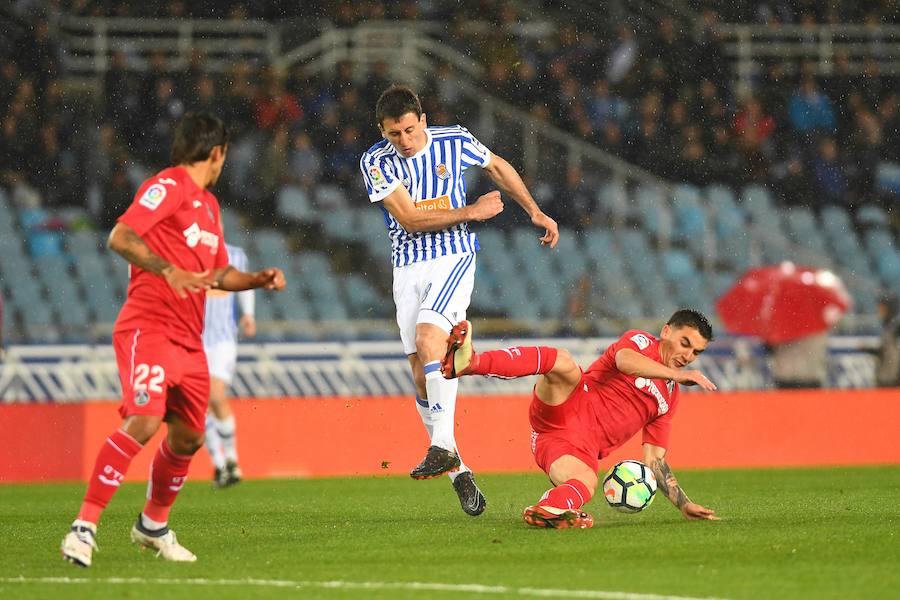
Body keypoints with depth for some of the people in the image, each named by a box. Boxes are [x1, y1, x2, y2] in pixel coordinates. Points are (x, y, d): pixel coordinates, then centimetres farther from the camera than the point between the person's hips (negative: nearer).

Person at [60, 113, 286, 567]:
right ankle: (84, 527, -21)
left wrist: (259, 279, 14)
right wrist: (168, 270, -31)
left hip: (188, 339, 9)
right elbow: (120, 237, -19)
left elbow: (218, 273, 32)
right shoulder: (167, 187, -6)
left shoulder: (208, 204, 22)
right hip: (148, 326, -9)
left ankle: (153, 525, 32)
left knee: (188, 436, 11)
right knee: (142, 423, -23)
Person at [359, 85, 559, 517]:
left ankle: (443, 446, -30)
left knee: (428, 335, -28)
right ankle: (458, 474, 6)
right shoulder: (376, 162, -7)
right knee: (421, 375, -2)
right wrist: (471, 212, -16)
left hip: (453, 259, -2)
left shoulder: (455, 141, -5)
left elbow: (497, 167, 15)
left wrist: (535, 212, 14)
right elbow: (408, 217, -15)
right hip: (407, 267, 2)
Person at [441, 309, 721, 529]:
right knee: (561, 361, -37)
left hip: (583, 449, 4)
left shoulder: (669, 400, 27)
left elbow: (654, 461, 26)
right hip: (565, 408, -4)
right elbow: (624, 360, -16)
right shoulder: (641, 341, 10)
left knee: (586, 484, -34)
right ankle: (469, 362, -55)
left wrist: (684, 504, 17)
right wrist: (676, 374, -24)